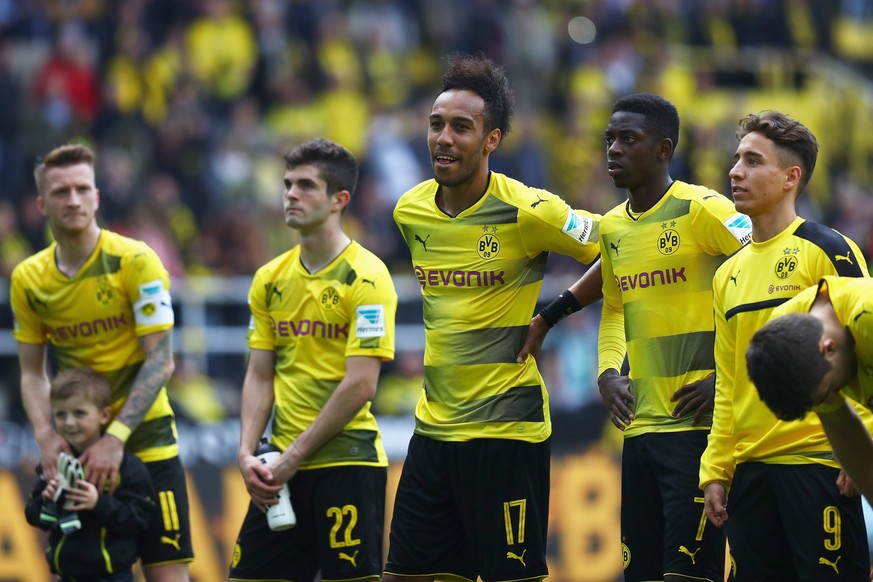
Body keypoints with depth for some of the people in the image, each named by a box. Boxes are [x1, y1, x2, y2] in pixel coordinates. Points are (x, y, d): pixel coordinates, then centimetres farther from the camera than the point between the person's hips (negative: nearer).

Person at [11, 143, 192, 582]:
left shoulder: (134, 261, -11)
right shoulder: (28, 279, 2)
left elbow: (160, 361, -13)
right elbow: (32, 374, 8)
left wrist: (116, 437, -19)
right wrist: (46, 437, -9)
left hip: (145, 441, -4)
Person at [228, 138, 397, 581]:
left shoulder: (366, 277, -9)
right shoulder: (270, 279, 11)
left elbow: (360, 384, -15)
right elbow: (260, 376, 12)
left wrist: (295, 456, -14)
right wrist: (247, 453, -3)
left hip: (346, 461, -6)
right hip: (283, 466, 6)